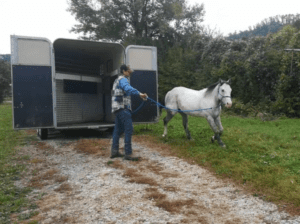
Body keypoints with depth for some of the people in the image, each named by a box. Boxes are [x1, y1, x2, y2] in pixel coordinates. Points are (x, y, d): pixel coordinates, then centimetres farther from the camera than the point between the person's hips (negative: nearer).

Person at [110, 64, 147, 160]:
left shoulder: (118, 80, 23)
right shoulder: (122, 79, -9)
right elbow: (128, 88, -32)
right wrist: (139, 94, -44)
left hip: (117, 109, 11)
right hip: (122, 108, -11)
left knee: (118, 129, 13)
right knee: (129, 129, -12)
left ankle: (114, 151, 17)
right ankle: (128, 154, -13)